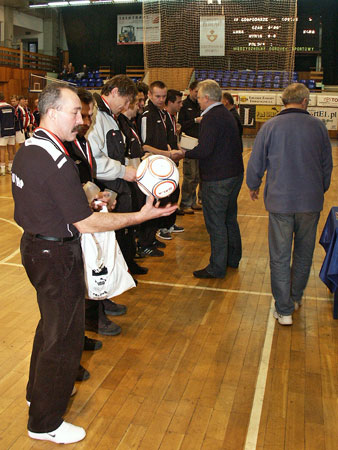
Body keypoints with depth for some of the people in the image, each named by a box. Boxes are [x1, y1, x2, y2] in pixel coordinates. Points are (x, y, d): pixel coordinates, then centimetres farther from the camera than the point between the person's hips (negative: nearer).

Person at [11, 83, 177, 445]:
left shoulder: (26, 150, 4)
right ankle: (45, 423, 25)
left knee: (51, 323, 28)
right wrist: (142, 215, -19)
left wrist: (85, 196, 12)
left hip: (33, 245, 10)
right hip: (56, 256, -10)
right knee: (63, 336, 7)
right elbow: (86, 224, -24)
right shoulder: (58, 163, -26)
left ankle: (39, 391, 48)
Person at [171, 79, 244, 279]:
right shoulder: (227, 114, 14)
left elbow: (204, 150, -26)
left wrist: (184, 153, -9)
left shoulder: (211, 118, -17)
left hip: (217, 179, -10)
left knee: (216, 223, -2)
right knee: (230, 218, 20)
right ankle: (233, 258, 33)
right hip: (235, 174, 10)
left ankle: (217, 268, 7)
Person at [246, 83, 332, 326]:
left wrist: (254, 186, 20)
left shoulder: (270, 126, -6)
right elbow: (327, 164, 10)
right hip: (311, 201, 2)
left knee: (280, 256, 6)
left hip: (280, 200, -2)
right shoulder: (318, 126, 0)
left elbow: (255, 163, 0)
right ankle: (296, 297, 34)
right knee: (304, 253, 19)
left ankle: (284, 310, 10)